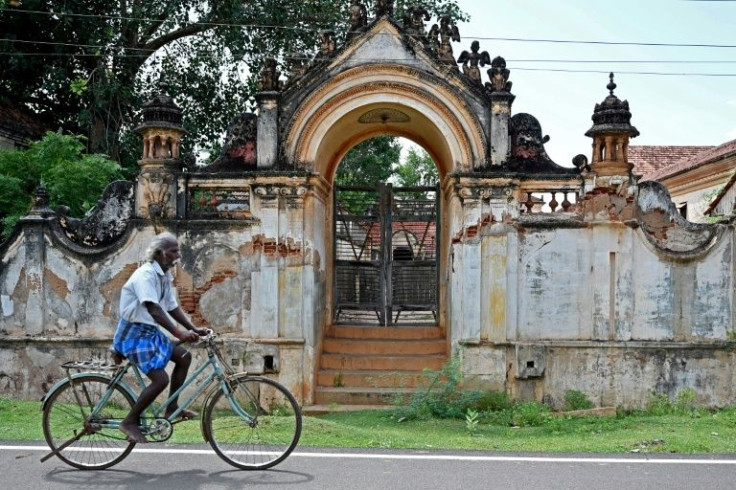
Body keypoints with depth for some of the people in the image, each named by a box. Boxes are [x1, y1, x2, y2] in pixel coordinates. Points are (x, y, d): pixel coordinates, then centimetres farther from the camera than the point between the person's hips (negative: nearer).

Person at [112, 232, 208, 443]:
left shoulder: (164, 276, 8)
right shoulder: (146, 274, -21)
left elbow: (173, 307, 11)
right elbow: (153, 309, -33)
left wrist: (193, 329, 0)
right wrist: (179, 333, -40)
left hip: (150, 331, 9)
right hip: (133, 333, -9)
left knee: (184, 356, 7)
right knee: (161, 379, -17)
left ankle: (172, 408, 16)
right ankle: (130, 422, -3)